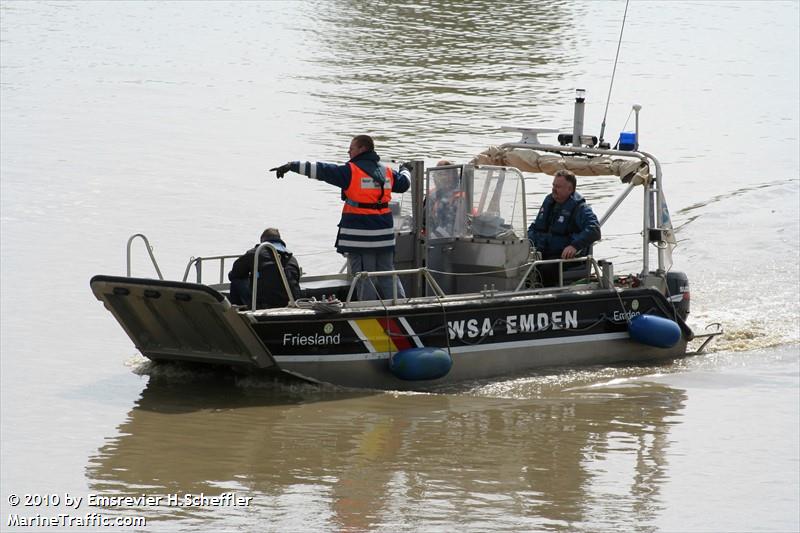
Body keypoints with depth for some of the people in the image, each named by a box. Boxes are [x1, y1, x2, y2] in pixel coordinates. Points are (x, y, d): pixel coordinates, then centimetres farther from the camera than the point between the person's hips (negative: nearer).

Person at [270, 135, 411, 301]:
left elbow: (321, 170, -10)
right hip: (384, 235, 6)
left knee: (364, 278, -1)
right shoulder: (386, 172, 9)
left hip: (360, 235, -6)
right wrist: (405, 171, 51)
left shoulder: (351, 171, -9)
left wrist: (292, 166, -6)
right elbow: (404, 184, 27)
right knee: (387, 274, 13)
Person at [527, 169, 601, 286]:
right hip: (543, 253, 7)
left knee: (546, 270, -37)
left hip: (566, 256, -7)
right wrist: (529, 242, 7)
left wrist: (574, 246, -34)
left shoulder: (579, 208, -5)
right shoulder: (549, 201, 18)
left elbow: (594, 230, -20)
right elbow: (534, 227, 29)